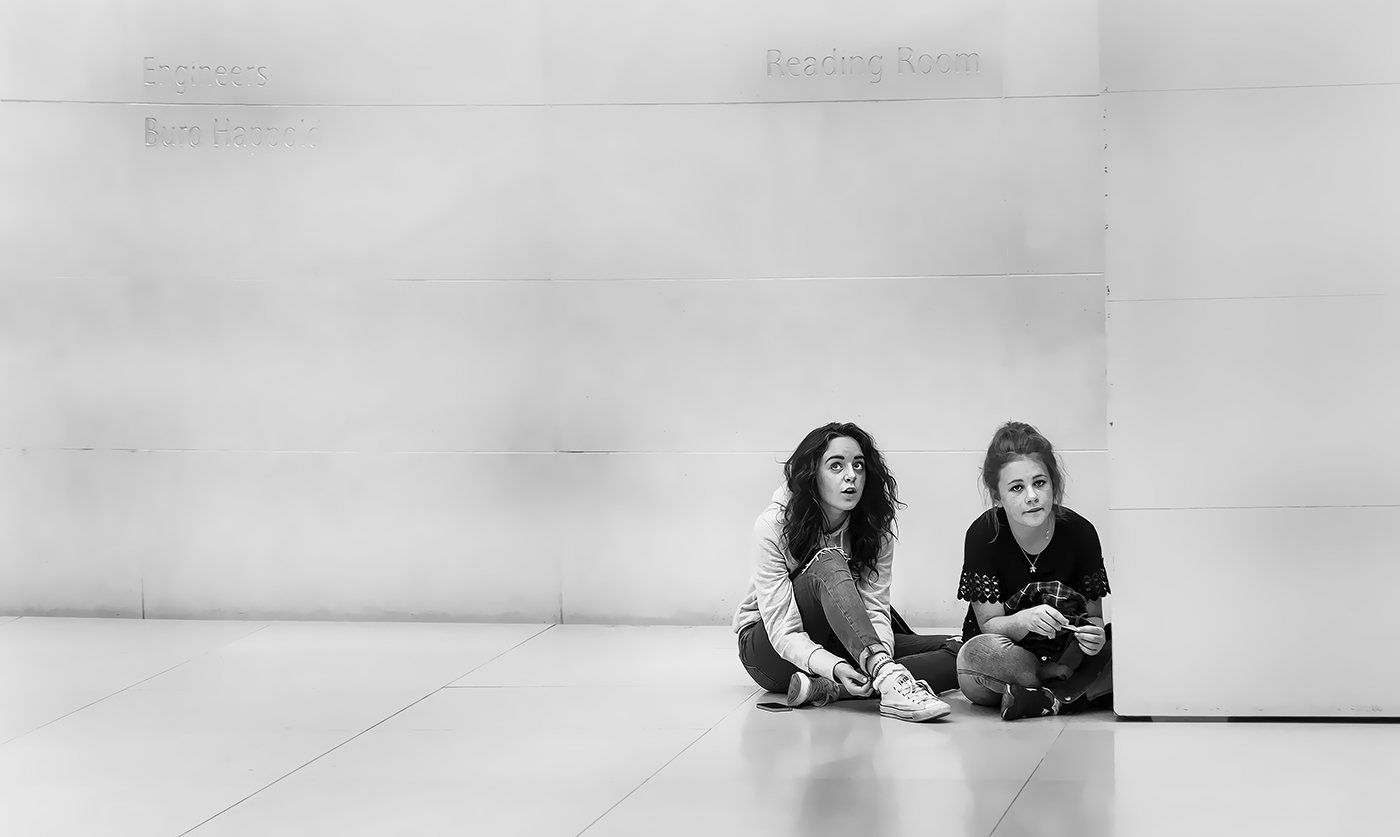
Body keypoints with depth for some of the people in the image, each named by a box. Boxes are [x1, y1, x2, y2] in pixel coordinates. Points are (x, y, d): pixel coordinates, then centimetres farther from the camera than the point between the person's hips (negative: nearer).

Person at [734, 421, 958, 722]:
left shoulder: (875, 528, -7)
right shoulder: (773, 526, -21)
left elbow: (876, 608, -14)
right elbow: (784, 631, -25)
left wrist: (879, 652, -38)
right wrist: (834, 667, -44)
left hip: (843, 641, 5)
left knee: (954, 653, -19)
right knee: (828, 566, -34)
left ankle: (826, 689, -36)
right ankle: (888, 678, -53)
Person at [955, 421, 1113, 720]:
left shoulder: (1080, 532, -9)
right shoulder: (983, 535, -15)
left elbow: (1093, 614, -1)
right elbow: (989, 624, -14)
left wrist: (1094, 634, -27)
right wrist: (1025, 621, -37)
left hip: (1064, 655, 1)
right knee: (976, 654, -37)